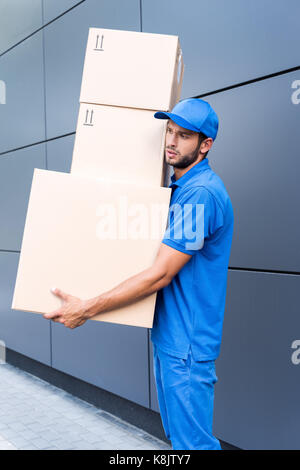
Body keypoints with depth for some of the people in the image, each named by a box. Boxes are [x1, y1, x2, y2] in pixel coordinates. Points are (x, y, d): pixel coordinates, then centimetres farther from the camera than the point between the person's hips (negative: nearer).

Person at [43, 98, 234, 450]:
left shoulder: (201, 193, -22)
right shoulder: (180, 186, 10)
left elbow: (160, 275, -24)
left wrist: (87, 309, -20)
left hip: (187, 343, -10)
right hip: (168, 335, 10)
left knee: (192, 442, 3)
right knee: (176, 434, 22)